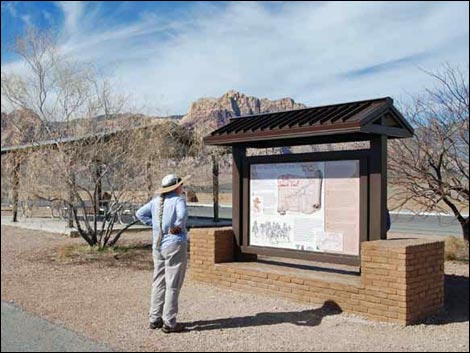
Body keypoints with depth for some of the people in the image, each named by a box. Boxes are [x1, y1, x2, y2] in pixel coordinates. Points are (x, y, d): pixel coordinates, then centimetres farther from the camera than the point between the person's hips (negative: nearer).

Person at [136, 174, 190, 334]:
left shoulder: (156, 200, 8)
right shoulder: (178, 200, -12)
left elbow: (140, 213, 11)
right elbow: (182, 214, -32)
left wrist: (154, 224, 7)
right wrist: (177, 227, -16)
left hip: (158, 246, 7)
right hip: (175, 244, -7)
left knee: (158, 283, 15)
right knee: (172, 285, 1)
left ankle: (155, 319, 22)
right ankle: (169, 323, 5)